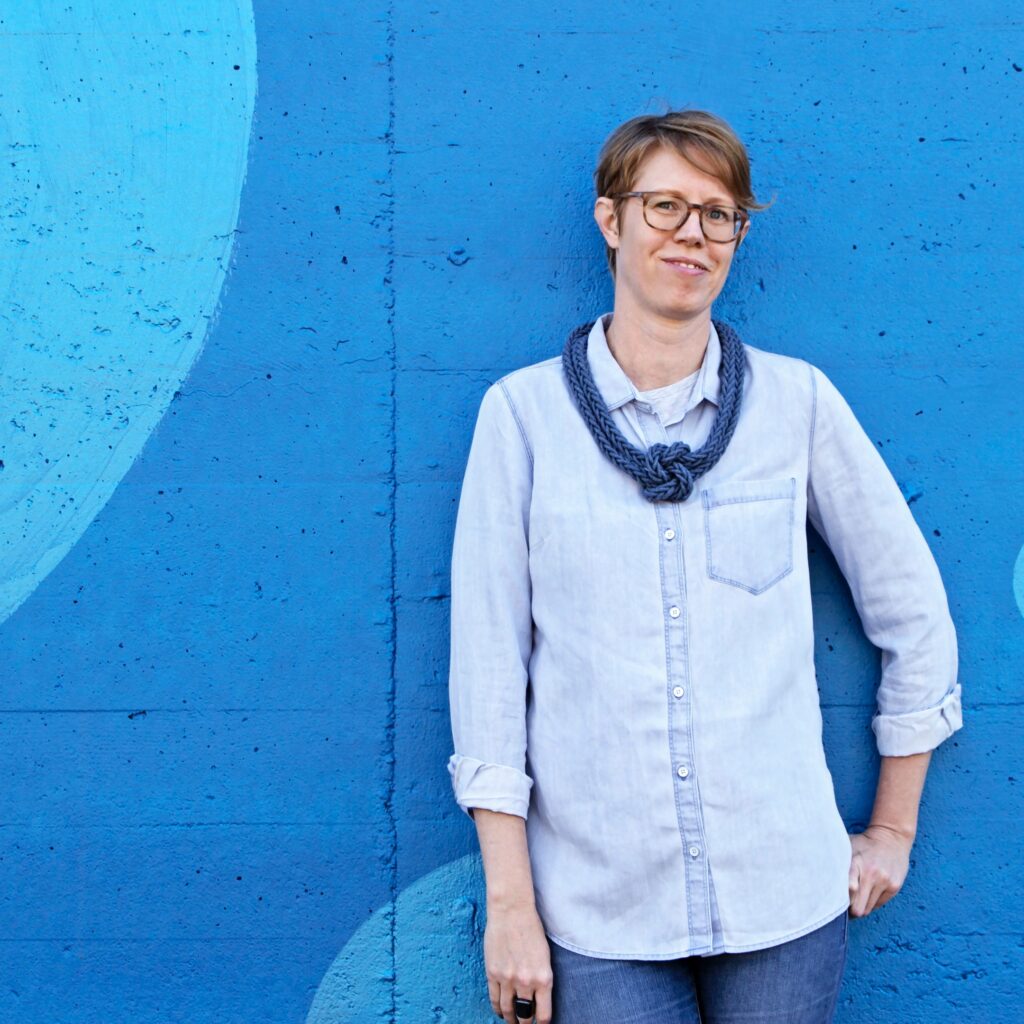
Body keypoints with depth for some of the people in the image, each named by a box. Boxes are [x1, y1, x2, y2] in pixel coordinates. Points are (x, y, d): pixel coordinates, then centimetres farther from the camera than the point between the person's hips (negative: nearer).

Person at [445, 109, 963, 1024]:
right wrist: (510, 903, -4)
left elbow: (914, 612, 8)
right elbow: (487, 657, -3)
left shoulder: (797, 400, 0)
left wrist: (894, 828, 10)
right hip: (598, 906, -1)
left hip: (783, 895, 1)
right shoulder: (525, 411, -3)